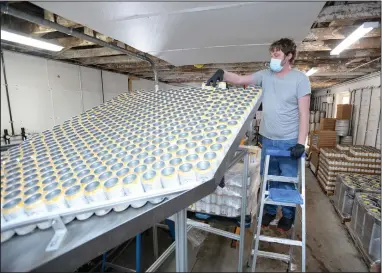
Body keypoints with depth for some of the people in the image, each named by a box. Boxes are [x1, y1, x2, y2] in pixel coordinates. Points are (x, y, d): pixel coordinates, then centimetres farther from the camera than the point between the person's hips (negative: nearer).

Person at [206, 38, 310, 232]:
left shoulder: (300, 79, -6)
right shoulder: (265, 75, 6)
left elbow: (304, 113, -10)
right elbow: (241, 80, 3)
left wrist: (301, 143, -17)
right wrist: (222, 74, -17)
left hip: (289, 142, -4)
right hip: (267, 139, 4)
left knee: (288, 181, 8)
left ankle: (288, 215, 32)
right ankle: (270, 211, 36)